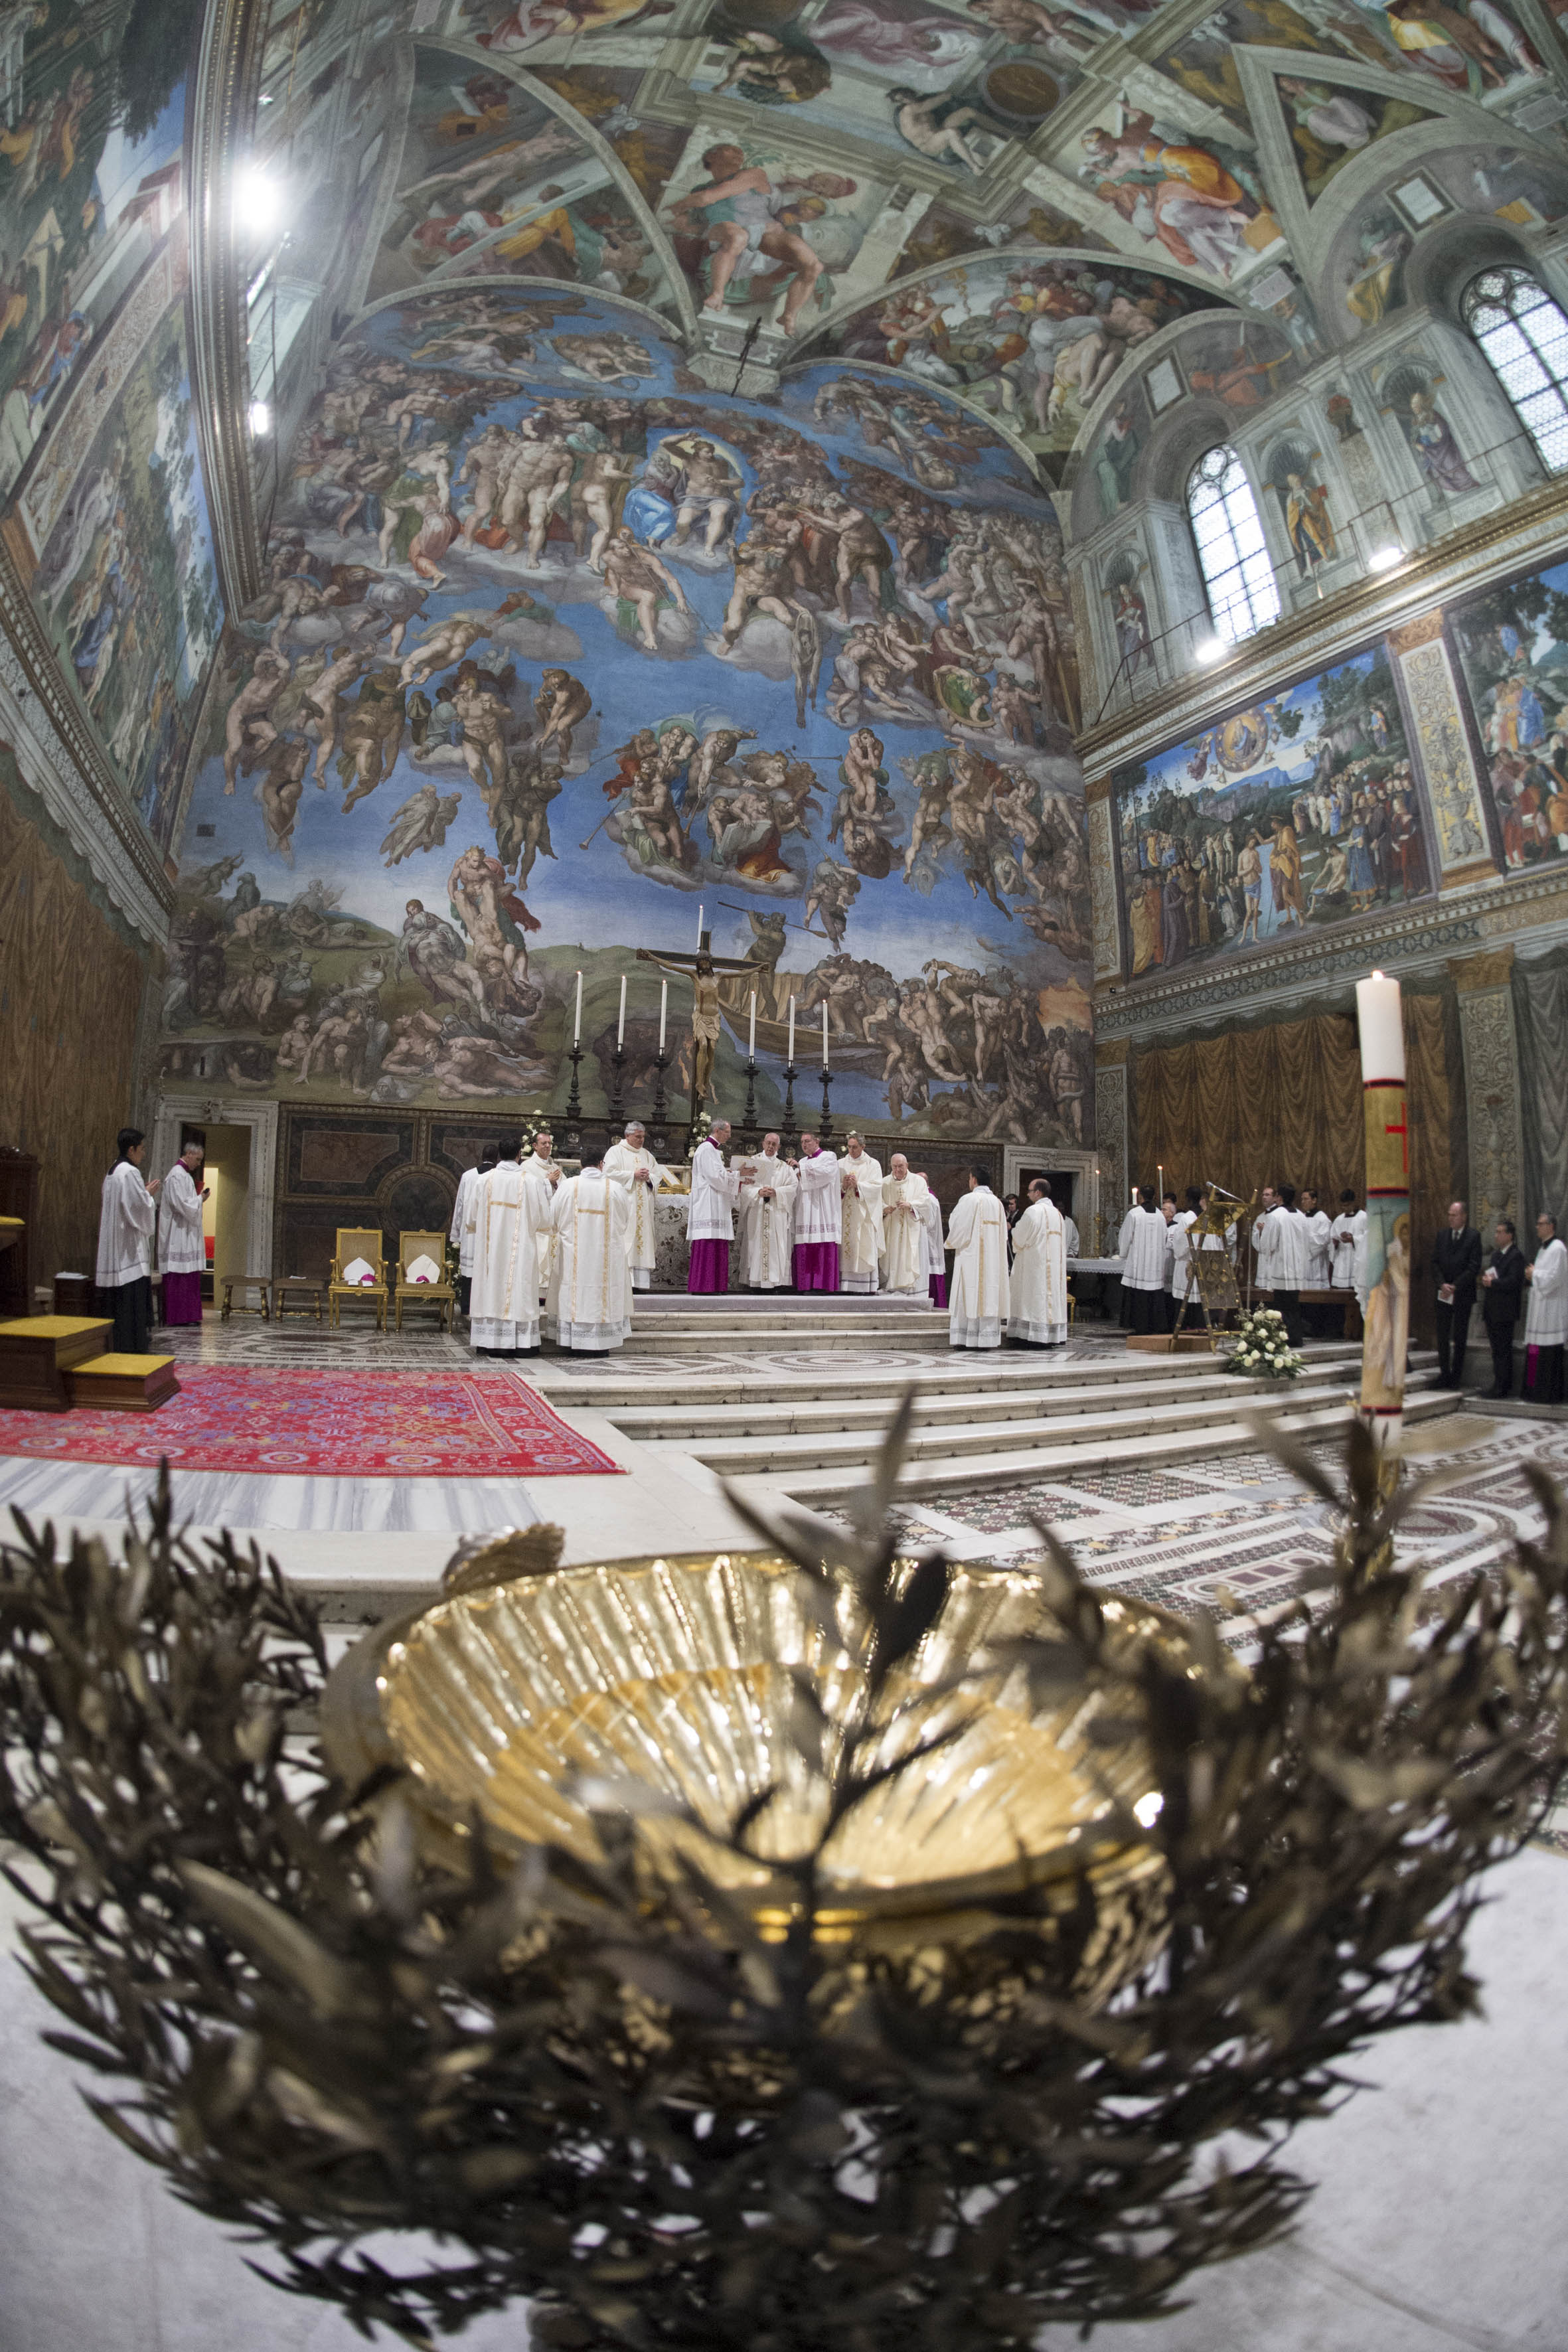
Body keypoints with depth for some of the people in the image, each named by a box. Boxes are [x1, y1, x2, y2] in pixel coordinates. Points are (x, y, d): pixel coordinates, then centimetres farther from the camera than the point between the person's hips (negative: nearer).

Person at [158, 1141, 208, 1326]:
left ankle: (186, 1315, 10)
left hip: (186, 1234, 10)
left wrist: (198, 1198, 10)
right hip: (179, 1235, -10)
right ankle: (180, 1316, -6)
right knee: (180, 1276, -8)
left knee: (188, 1276, 8)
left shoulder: (184, 1175, 19)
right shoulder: (177, 1175, -13)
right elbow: (182, 1205, -20)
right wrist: (200, 1199, -6)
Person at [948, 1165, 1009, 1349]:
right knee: (989, 1293, 5)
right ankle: (987, 1338, 4)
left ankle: (965, 1337, -6)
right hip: (992, 1257, 6)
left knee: (969, 1294, -4)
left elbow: (956, 1226, -9)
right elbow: (1002, 1233, 14)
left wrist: (952, 1243, 10)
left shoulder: (969, 1199, -8)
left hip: (971, 1255, -6)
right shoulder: (997, 1202, 11)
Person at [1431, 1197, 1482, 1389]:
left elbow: (1474, 1266, -9)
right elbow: (1435, 1263, 7)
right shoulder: (1442, 1236, 9)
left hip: (1463, 1293, -3)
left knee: (1460, 1337, 4)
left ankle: (1456, 1375, 10)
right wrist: (1442, 1284, -7)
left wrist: (1455, 1286, -13)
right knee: (1442, 1335, 3)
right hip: (1444, 1294, 3)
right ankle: (1444, 1373, 10)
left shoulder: (1473, 1236, -3)